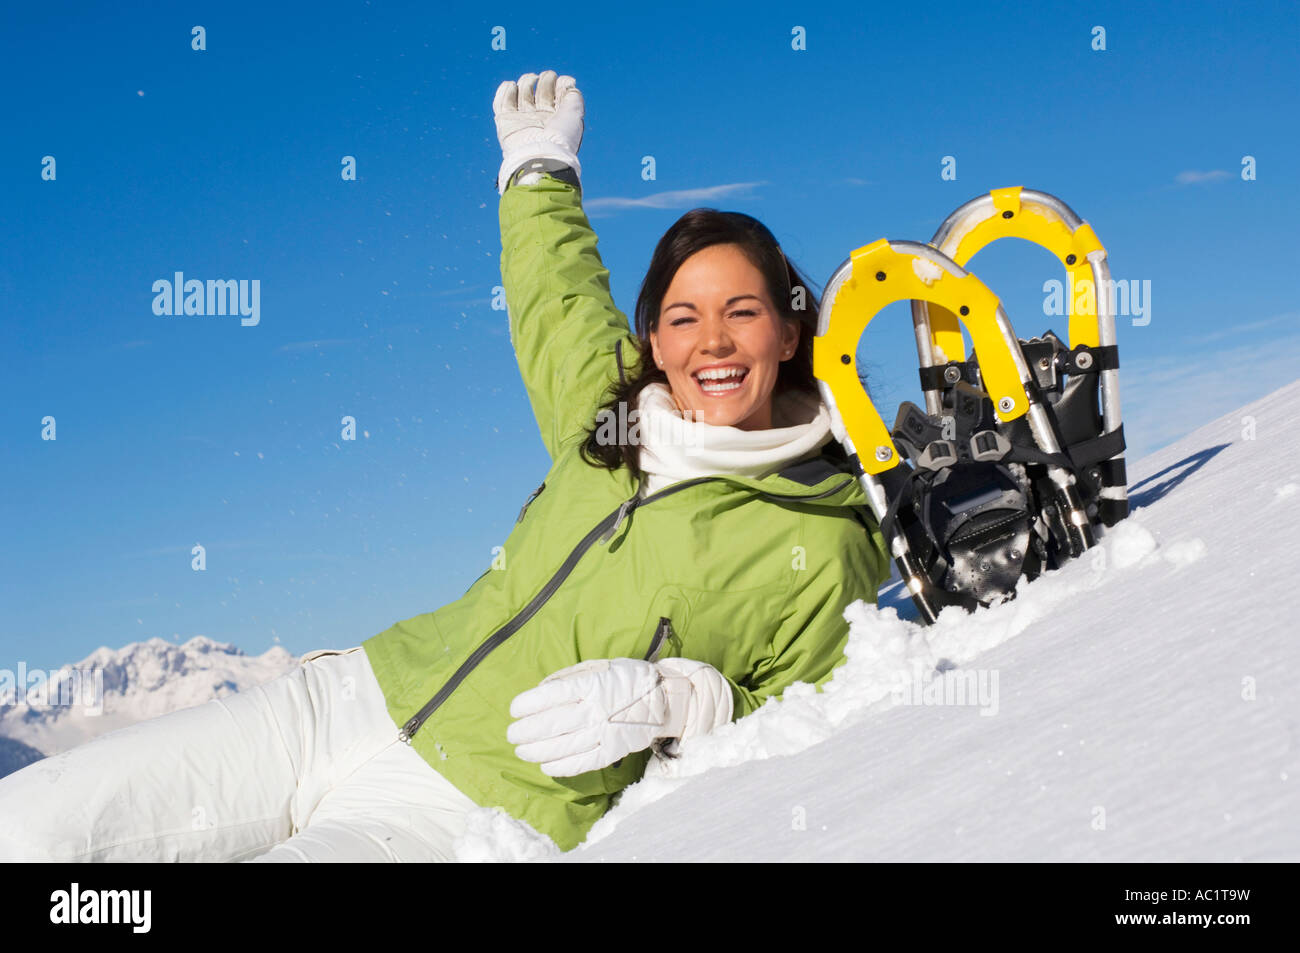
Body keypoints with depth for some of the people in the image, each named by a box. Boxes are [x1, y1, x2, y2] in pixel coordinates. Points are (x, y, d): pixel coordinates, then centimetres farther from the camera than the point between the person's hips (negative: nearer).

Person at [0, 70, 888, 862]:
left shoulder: (822, 545, -6)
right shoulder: (608, 410, 8)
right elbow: (558, 295, 29)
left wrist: (677, 702, -17)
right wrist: (541, 165, 40)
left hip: (475, 807, -5)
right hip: (365, 693, 6)